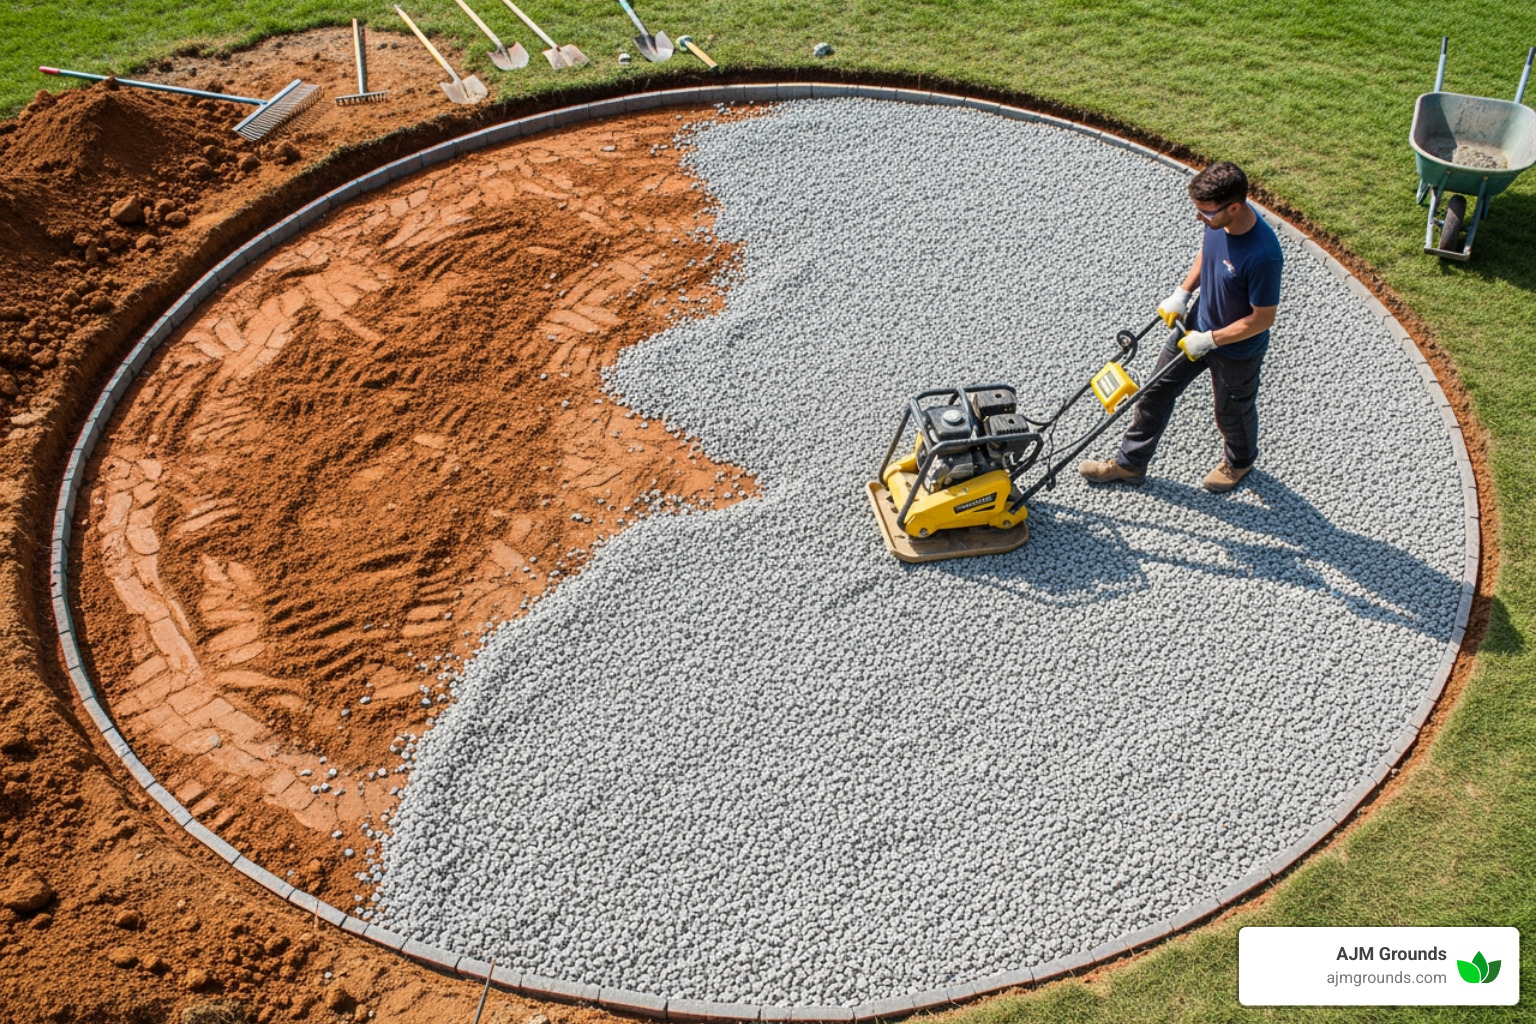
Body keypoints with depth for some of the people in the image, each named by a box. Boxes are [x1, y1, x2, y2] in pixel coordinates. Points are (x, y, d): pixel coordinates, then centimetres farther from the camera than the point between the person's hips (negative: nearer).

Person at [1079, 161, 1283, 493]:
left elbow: (1263, 317, -28)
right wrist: (1182, 292, -1)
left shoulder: (1262, 256, -39)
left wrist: (1210, 340, -23)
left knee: (1232, 411, 21)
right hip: (1198, 325, 7)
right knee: (1157, 392, 17)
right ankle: (1130, 463, 36)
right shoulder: (1218, 222, -17)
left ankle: (1240, 461, 53)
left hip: (1238, 348, -7)